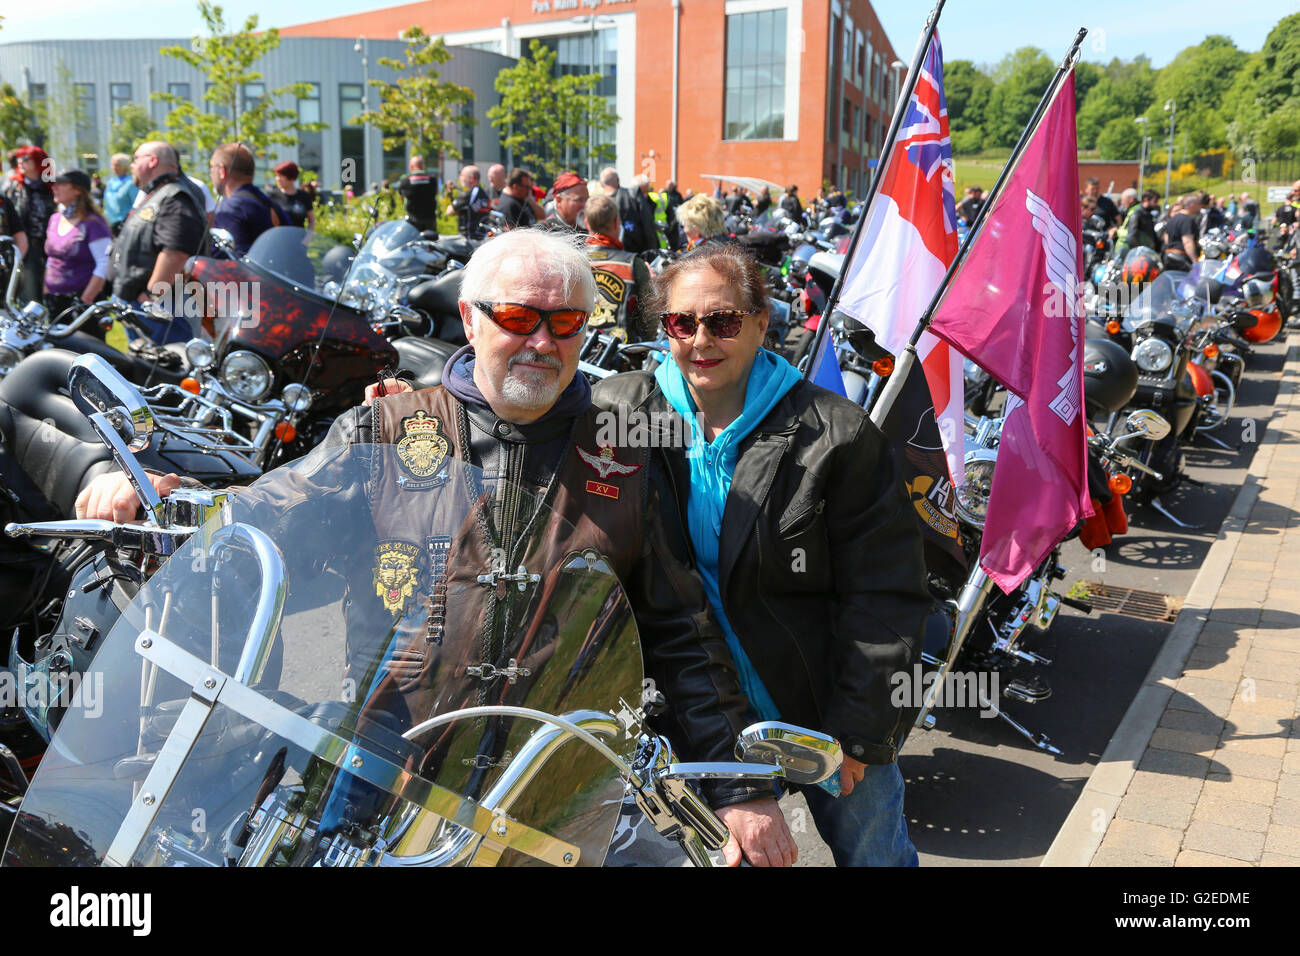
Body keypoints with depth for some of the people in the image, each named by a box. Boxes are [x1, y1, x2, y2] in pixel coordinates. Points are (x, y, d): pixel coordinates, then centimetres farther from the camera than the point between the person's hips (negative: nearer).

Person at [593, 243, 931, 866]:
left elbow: (886, 593, -12)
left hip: (834, 719, -2)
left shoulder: (835, 435, -13)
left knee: (874, 853, 15)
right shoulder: (617, 417, -5)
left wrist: (858, 727, -13)